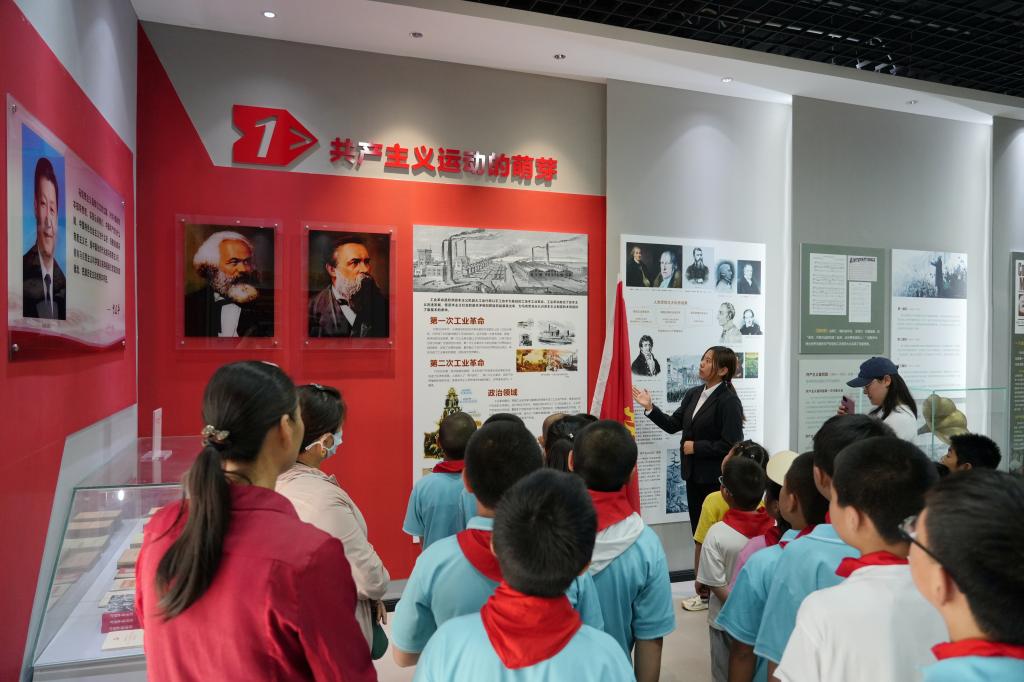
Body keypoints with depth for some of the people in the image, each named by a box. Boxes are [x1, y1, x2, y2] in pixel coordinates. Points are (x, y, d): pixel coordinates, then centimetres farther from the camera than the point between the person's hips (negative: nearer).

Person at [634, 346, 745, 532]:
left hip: (716, 479, -7)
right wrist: (649, 407, 0)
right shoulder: (693, 394, 7)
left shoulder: (729, 401, -14)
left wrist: (696, 447, -15)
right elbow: (673, 425, 10)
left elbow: (731, 445, -19)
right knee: (698, 531, 16)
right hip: (693, 475, 7)